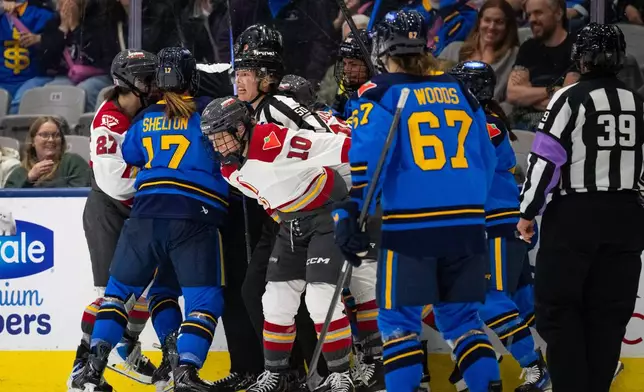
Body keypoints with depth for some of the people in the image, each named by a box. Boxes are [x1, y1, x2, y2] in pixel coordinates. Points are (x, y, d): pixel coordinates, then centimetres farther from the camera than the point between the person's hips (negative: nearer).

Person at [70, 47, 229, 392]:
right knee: (204, 298, 2)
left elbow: (128, 157, 30)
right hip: (196, 217, -3)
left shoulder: (145, 118, 17)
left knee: (121, 287, 17)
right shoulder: (208, 112, 5)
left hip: (147, 212, 4)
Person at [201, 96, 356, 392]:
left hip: (328, 212, -8)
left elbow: (343, 148, -26)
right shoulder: (231, 170, 0)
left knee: (320, 298, -14)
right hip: (291, 223, 8)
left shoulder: (276, 142, -28)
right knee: (276, 299, 6)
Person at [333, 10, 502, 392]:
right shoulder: (459, 91, 14)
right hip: (466, 224, 5)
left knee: (398, 319, 5)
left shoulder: (381, 93, 0)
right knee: (462, 317, 15)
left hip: (409, 226, -5)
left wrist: (351, 213, -11)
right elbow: (487, 160, 19)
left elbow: (365, 158, -12)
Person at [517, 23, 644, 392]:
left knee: (559, 306, 2)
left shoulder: (571, 98, -8)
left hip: (574, 216, -5)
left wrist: (529, 212, -1)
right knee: (608, 313, 8)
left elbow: (545, 160, -10)